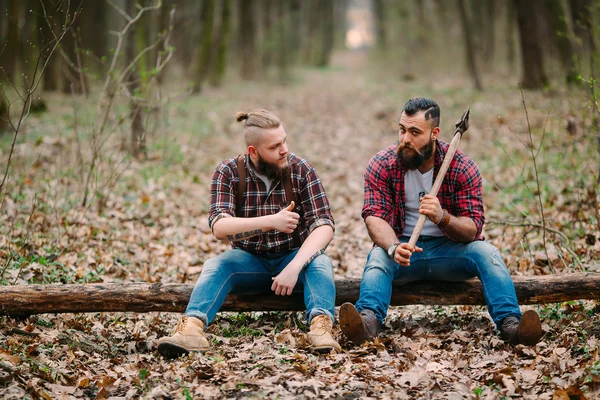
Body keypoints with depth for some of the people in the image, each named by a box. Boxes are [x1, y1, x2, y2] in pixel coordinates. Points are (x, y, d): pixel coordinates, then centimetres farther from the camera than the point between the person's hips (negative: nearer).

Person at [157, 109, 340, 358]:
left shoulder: (301, 170, -7)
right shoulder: (229, 172, -7)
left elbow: (324, 226, -16)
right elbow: (219, 227, -20)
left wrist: (294, 267, -32)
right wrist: (270, 221, -34)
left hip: (294, 256, 0)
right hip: (249, 260, 0)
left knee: (320, 262, -32)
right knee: (216, 266, -29)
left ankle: (321, 326, -54)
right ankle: (192, 328, -52)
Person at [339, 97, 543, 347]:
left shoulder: (462, 167, -8)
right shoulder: (382, 165, -7)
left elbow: (473, 229, -12)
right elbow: (374, 217, -17)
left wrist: (442, 218, -35)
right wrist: (394, 247, -39)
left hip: (450, 251, 0)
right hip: (404, 249, 0)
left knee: (486, 252, -27)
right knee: (378, 257, -32)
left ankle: (510, 324, -43)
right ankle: (369, 321, -57)